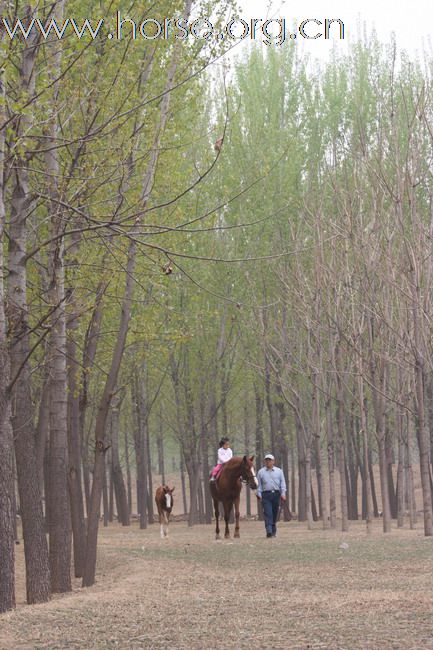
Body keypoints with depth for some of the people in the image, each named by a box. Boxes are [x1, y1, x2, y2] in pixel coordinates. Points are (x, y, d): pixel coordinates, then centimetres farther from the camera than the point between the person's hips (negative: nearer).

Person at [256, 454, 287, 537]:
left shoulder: (279, 471, 10)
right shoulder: (261, 472, 9)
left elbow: (282, 483, 8)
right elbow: (259, 484, 9)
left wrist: (283, 494, -2)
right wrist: (259, 494, -1)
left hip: (276, 494, 2)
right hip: (266, 495, -2)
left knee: (275, 514, 6)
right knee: (268, 513, -12)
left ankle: (274, 531, 17)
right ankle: (269, 531, -20)